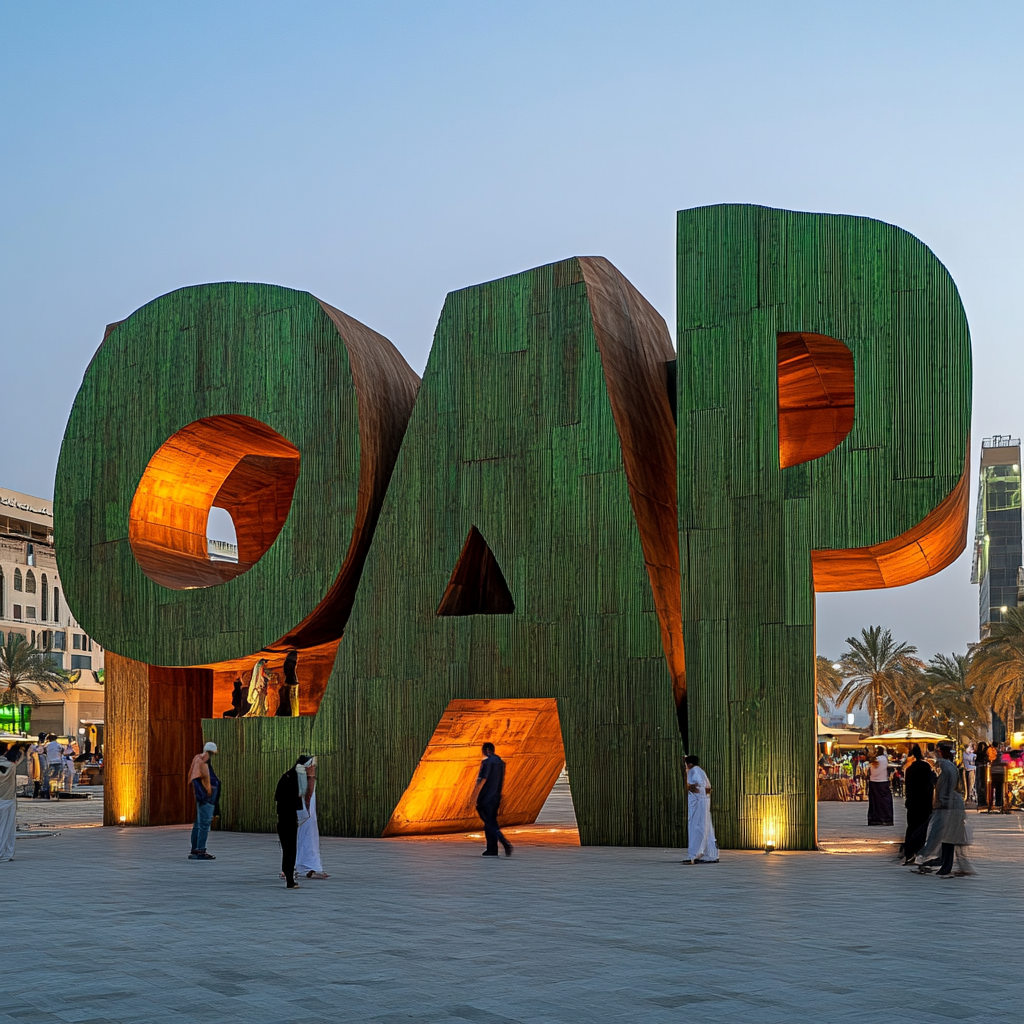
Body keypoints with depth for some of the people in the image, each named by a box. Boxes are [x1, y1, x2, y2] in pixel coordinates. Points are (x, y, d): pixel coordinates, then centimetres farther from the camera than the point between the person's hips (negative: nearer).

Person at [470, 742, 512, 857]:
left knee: (490, 823, -6)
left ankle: (505, 843, -23)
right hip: (496, 798, 8)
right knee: (491, 823, 13)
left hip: (486, 798, -8)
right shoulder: (500, 762, 13)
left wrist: (475, 796, -13)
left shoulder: (487, 762, -13)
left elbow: (482, 780, -17)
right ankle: (491, 850, 12)